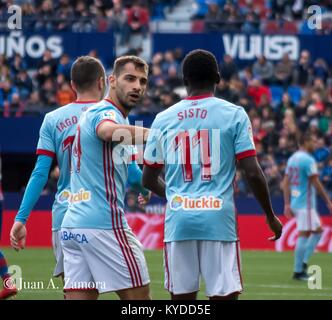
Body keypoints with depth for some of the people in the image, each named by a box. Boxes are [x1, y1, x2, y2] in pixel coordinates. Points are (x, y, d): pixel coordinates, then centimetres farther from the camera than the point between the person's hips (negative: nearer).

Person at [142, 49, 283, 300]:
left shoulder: (163, 119, 9)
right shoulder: (234, 115, 0)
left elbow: (149, 180, 15)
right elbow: (253, 173, -5)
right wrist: (271, 216, 8)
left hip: (179, 220, 3)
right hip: (219, 220, -3)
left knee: (182, 297, 7)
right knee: (224, 295, -2)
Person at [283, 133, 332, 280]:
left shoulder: (292, 159, 13)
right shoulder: (308, 160, -13)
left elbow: (286, 182, 13)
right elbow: (316, 184, -16)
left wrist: (287, 204, 13)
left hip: (295, 201, 9)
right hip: (306, 203, -9)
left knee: (318, 230, 16)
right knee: (303, 235, -5)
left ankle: (303, 263, 9)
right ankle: (298, 271, -3)